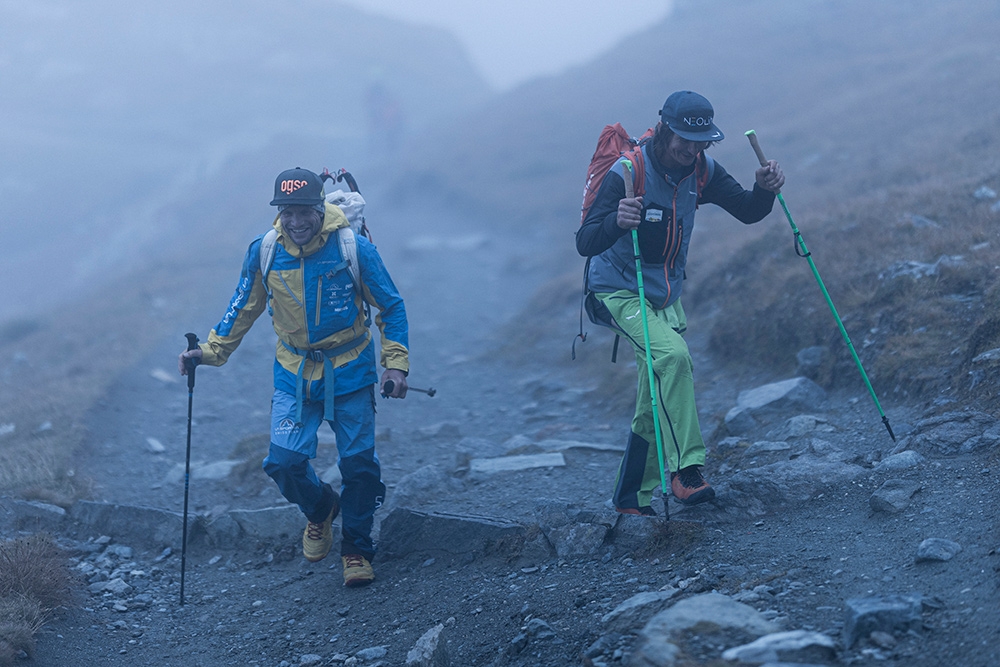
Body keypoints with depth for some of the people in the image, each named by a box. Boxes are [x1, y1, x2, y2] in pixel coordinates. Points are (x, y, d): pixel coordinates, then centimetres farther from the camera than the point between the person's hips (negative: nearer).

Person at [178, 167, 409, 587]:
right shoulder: (264, 252, -9)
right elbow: (244, 308, 6)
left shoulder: (353, 248, -15)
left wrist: (395, 363, -12)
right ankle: (320, 509, 25)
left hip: (350, 371, -1)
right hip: (294, 374, 2)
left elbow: (391, 307, -5)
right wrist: (209, 351, -2)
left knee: (359, 465, 3)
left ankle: (357, 549, 25)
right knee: (284, 462, -9)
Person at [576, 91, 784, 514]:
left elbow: (748, 212, 1)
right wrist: (618, 221, -50)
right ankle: (685, 471, -30)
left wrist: (765, 190, -21)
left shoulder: (701, 172, -5)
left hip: (666, 296, 7)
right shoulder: (627, 174, -23)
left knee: (656, 405, 10)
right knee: (673, 355, -31)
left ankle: (630, 498, 24)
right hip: (619, 292, -7)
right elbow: (585, 244, -30)